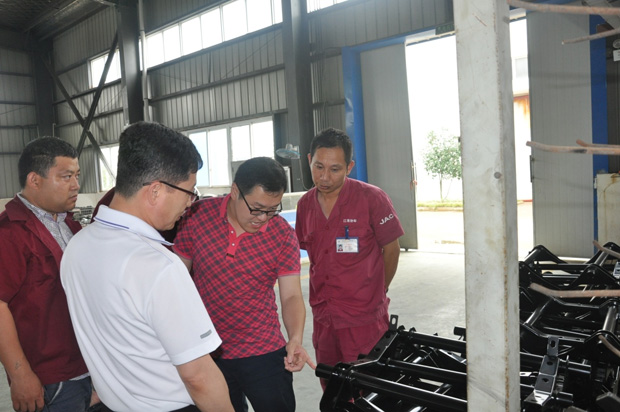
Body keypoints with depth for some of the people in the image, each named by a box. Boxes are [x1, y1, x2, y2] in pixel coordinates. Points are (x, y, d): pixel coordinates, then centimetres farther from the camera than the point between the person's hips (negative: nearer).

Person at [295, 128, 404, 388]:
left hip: (364, 319, -5)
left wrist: (376, 292, 7)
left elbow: (391, 249, -3)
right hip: (323, 318, 5)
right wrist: (324, 295, 11)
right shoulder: (305, 204, 3)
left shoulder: (372, 198, -12)